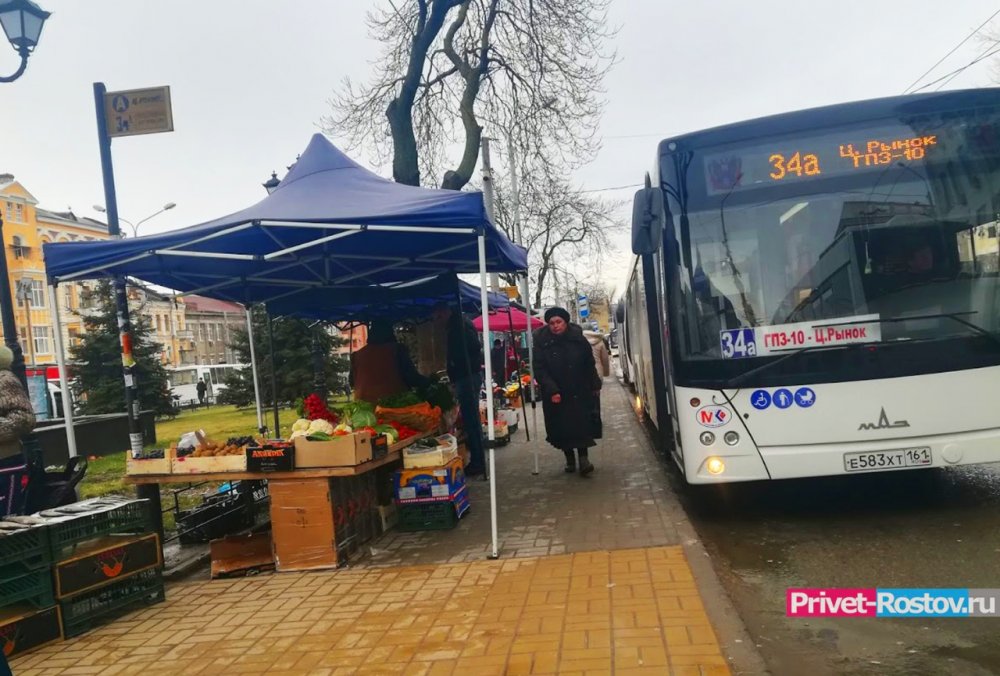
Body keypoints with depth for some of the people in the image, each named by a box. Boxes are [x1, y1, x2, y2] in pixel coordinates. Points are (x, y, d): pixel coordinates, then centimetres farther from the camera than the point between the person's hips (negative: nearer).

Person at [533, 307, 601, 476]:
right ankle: (569, 458, 19)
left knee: (581, 423, -7)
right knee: (562, 427, 5)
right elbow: (539, 370, -12)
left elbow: (590, 365, 8)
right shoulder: (542, 342, -8)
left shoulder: (578, 339, -2)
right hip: (555, 394, 0)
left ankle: (583, 458, -2)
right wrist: (552, 390, -22)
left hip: (579, 392, 1)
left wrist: (595, 386, 8)